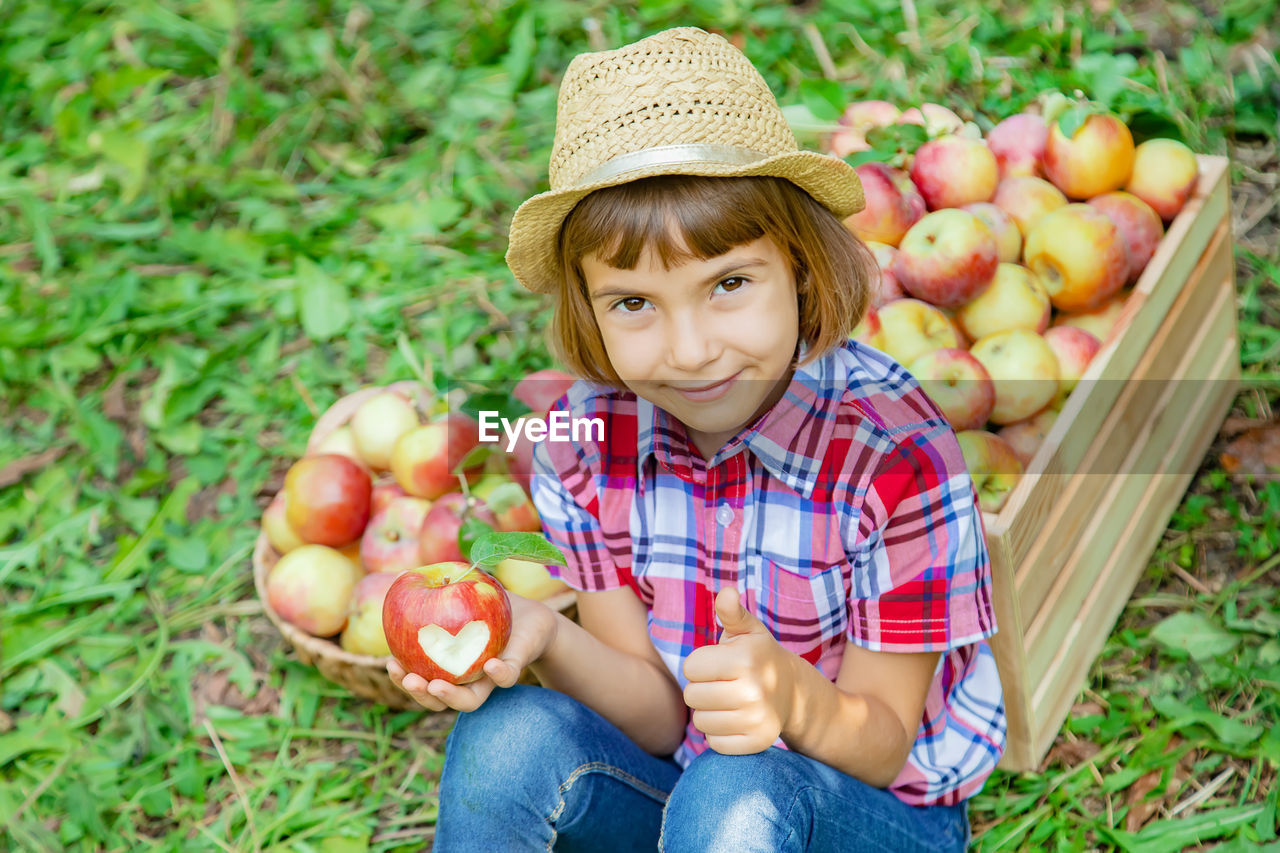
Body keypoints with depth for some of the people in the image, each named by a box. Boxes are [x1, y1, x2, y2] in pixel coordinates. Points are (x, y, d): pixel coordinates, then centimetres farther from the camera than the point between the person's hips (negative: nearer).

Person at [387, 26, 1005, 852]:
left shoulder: (893, 450, -24)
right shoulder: (584, 440, -12)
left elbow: (880, 744, -17)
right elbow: (656, 714, -8)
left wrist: (791, 695, -41)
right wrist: (544, 639, -30)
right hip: (674, 782, 3)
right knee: (510, 735, -26)